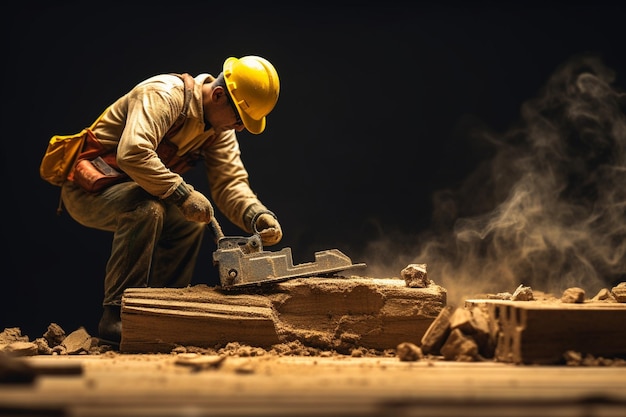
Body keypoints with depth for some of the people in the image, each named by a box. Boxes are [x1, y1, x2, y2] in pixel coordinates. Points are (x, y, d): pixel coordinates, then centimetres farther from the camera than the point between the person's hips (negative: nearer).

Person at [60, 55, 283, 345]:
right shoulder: (163, 96, -25)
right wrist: (182, 193, -36)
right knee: (147, 208, -32)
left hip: (129, 193, 9)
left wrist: (258, 216, -23)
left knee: (190, 220, 1)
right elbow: (133, 153, -40)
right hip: (87, 190, -9)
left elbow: (230, 182, -4)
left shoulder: (221, 128, 1)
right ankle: (115, 316, -27)